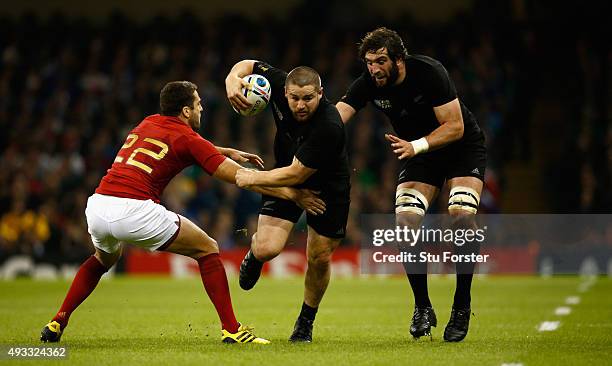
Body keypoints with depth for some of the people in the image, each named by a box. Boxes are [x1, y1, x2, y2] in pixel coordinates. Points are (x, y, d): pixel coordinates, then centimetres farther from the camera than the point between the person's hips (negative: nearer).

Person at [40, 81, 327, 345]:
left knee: (104, 259, 39)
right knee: (207, 249, 10)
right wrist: (292, 194, 8)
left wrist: (228, 151, 48)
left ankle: (57, 323, 27)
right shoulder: (187, 138, 3)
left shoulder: (147, 124, 23)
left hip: (96, 206, 7)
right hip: (134, 210, -7)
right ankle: (231, 329, 2)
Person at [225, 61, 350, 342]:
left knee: (319, 258, 2)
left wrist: (254, 178, -23)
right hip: (286, 178, 3)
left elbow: (297, 174, -31)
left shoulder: (329, 127, -37)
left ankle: (306, 322, 29)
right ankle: (254, 255, 23)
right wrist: (233, 79, -26)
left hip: (328, 189, -3)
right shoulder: (278, 84, -22)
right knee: (267, 249, -16)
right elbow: (247, 65, -4)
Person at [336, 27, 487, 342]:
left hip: (464, 148, -4)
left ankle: (462, 307, -10)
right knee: (406, 223, -17)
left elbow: (455, 126, -25)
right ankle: (423, 308, 0)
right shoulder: (368, 84, -16)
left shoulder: (428, 72, -26)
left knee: (462, 218, -25)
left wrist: (415, 146, -38)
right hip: (419, 153, 4)